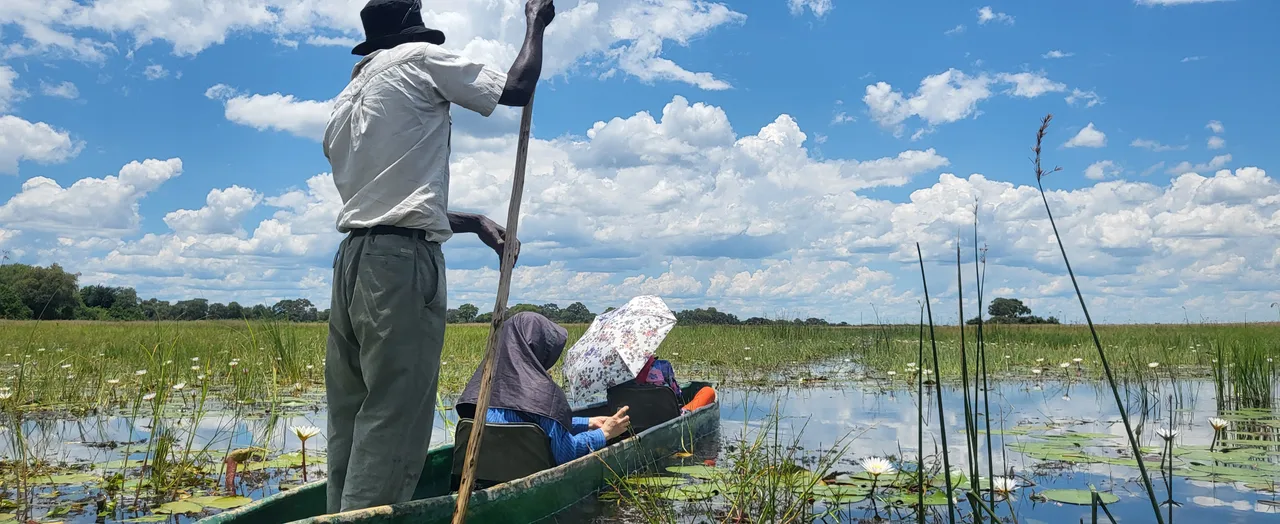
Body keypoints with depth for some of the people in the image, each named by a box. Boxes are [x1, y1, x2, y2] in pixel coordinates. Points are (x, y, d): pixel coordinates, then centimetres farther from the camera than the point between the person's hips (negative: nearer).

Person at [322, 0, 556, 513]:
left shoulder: (343, 104, 24)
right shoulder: (419, 59, 2)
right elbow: (517, 88, 1)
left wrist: (473, 223, 24)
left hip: (351, 260, 8)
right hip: (402, 262, -8)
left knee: (349, 423, 9)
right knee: (390, 429, -8)